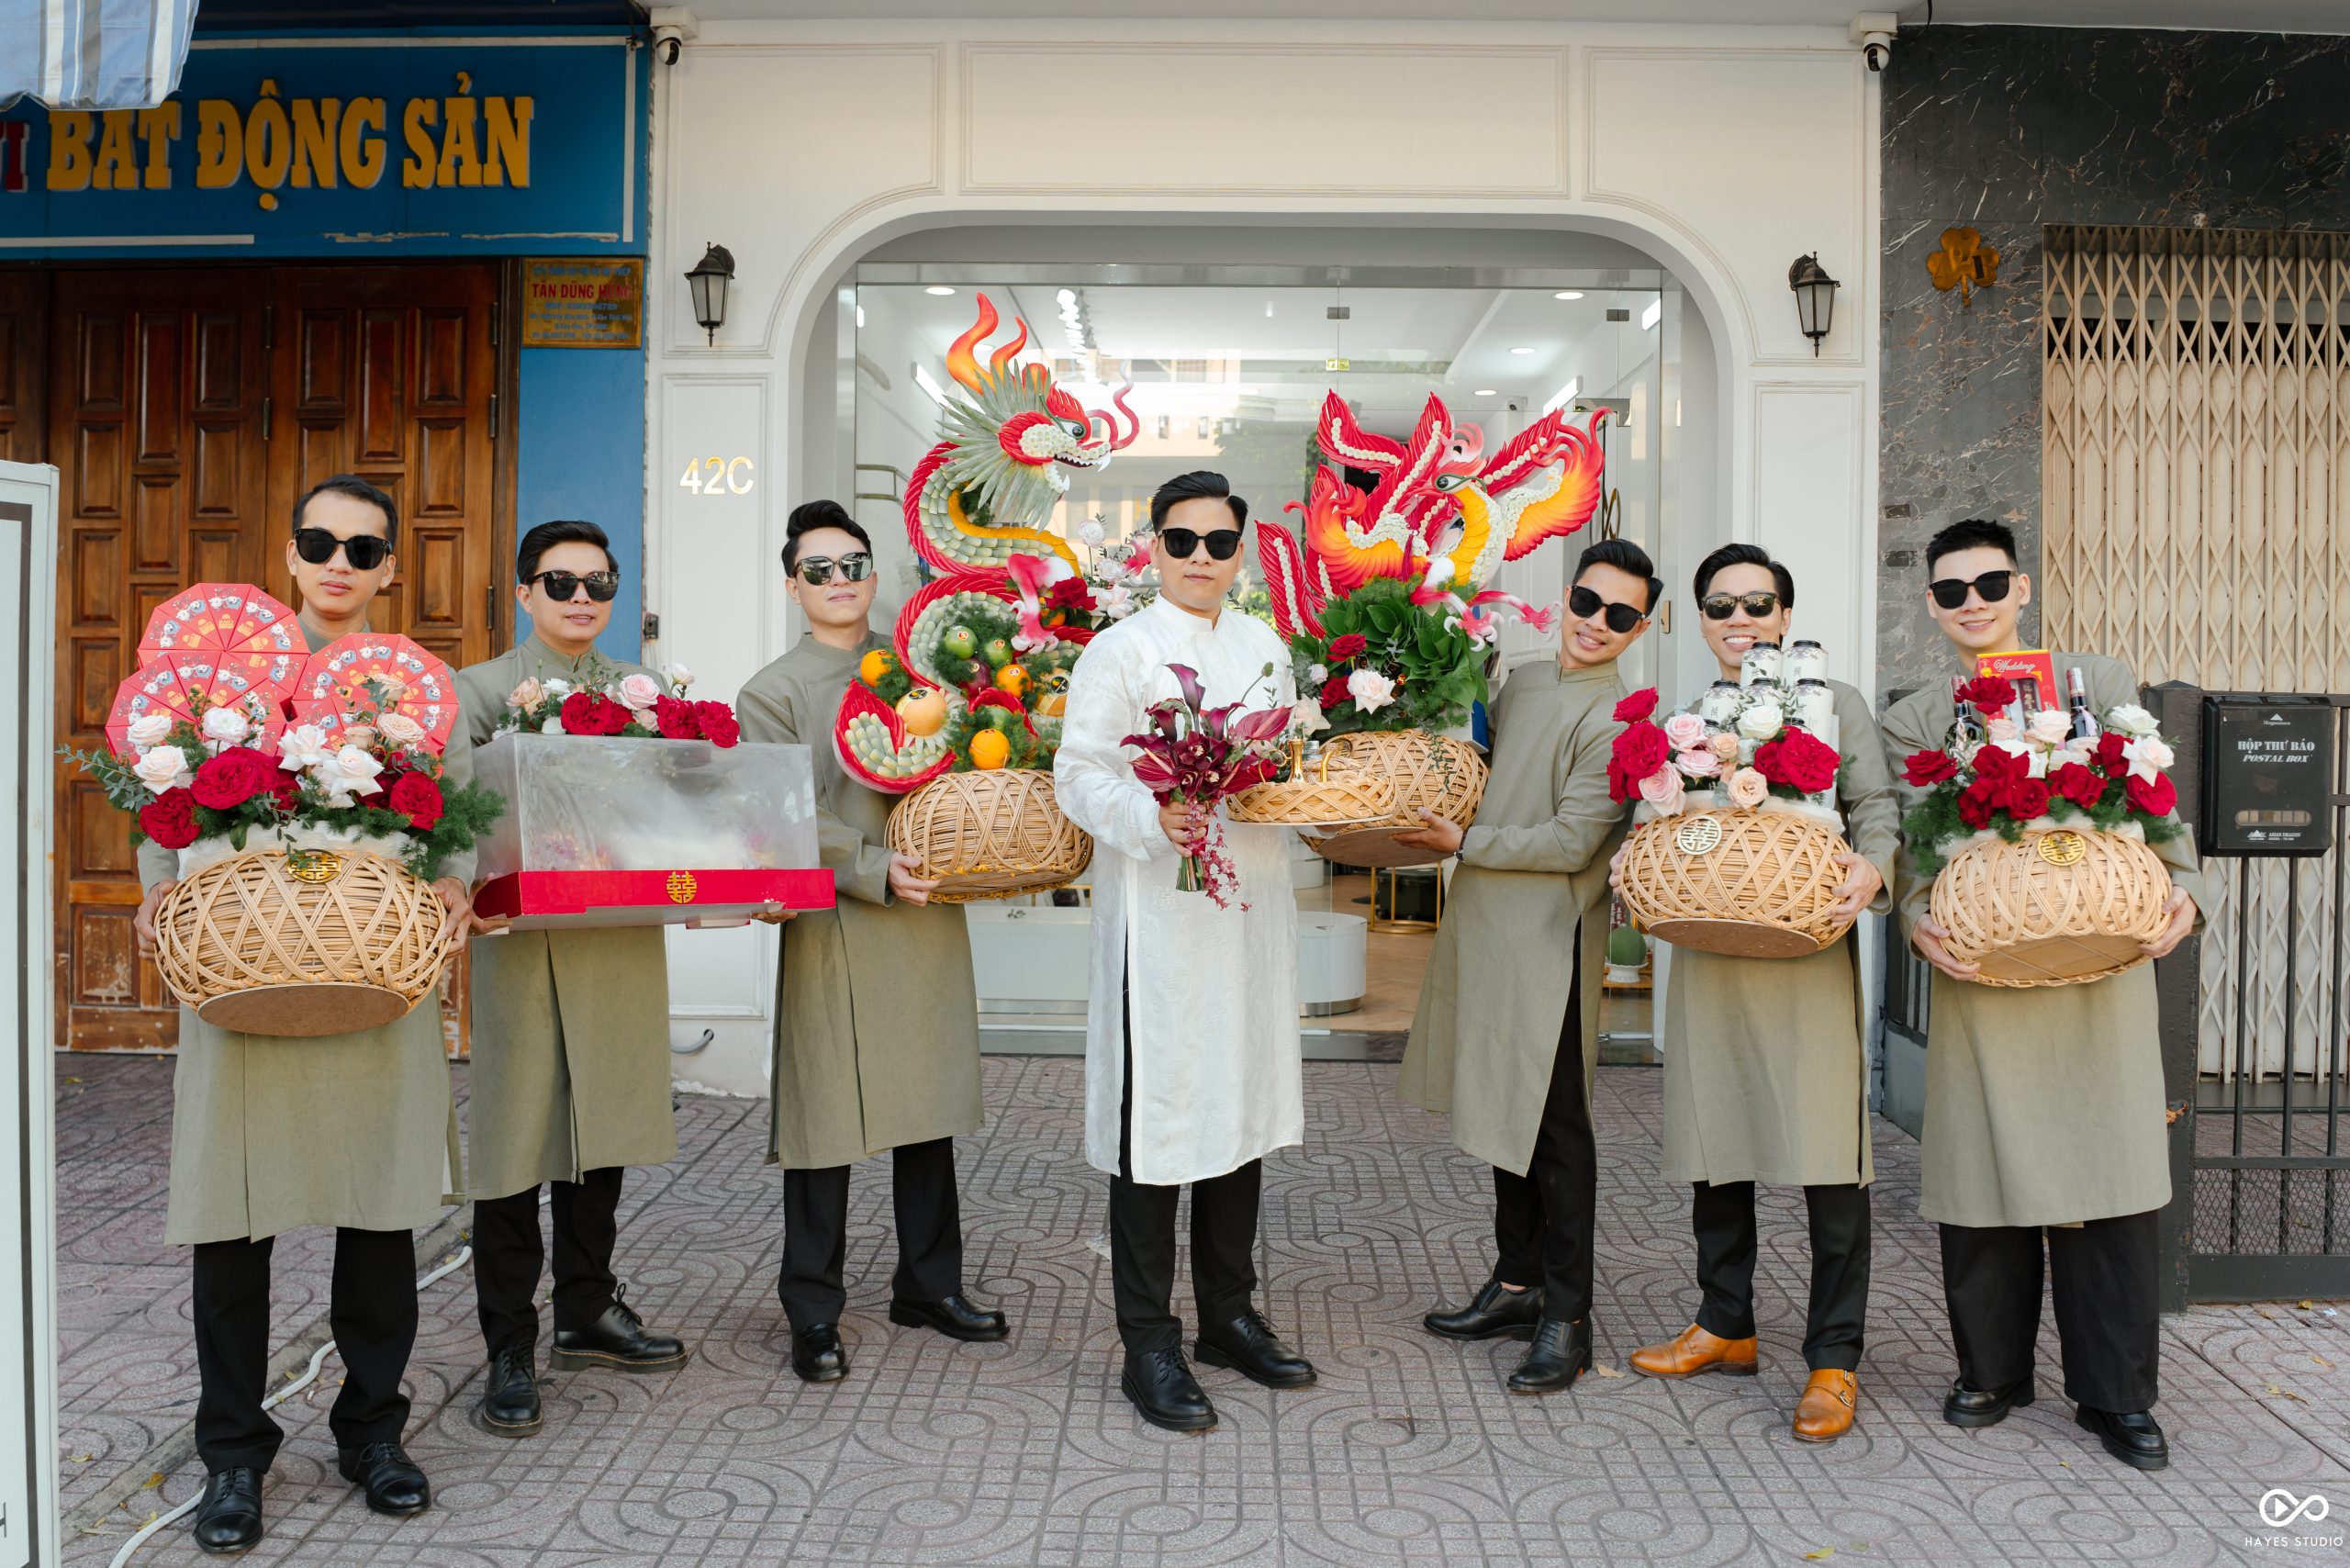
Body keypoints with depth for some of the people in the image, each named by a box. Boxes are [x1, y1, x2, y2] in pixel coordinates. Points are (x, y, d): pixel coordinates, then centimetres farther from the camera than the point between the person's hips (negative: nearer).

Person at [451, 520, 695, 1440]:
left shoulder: (644, 690, 14)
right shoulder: (480, 690, 3)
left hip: (622, 938, 4)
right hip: (524, 940, -4)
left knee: (602, 1129, 14)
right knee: (515, 1145, 0)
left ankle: (588, 1314, 30)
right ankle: (510, 1351, 12)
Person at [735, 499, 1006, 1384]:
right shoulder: (774, 692, 1)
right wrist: (874, 871, -18)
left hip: (931, 921, 4)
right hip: (835, 928, -4)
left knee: (930, 1108, 13)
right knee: (828, 1124, 1)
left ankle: (930, 1286, 27)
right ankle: (814, 1314, 15)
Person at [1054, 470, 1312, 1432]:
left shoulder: (1266, 649, 14)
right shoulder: (1120, 650, -3)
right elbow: (1081, 776, -10)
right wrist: (1153, 818, -26)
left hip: (1252, 907, 6)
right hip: (1157, 911, -6)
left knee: (1243, 1102, 13)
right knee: (1156, 1116, -3)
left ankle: (1229, 1316, 28)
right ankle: (1149, 1345, 8)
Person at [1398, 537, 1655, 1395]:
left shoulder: (1618, 720, -13)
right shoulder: (1522, 681, 12)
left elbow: (1571, 843, -17)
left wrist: (1464, 842, -11)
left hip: (1552, 939, -8)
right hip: (1490, 928, 8)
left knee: (1555, 1127, -1)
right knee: (1507, 1113, 16)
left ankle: (1566, 1317, 11)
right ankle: (1518, 1284, 29)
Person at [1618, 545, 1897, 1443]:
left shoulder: (1835, 705, 6)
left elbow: (1879, 811, 1)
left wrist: (1871, 869, -19)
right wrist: (1627, 869, -6)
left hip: (1810, 955, -3)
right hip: (1709, 956, 4)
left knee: (1828, 1161, -4)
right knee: (1715, 1147, 11)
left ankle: (1833, 1360, 7)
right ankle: (1726, 1327, 27)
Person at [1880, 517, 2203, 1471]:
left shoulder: (2101, 681, 12)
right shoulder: (1913, 720, 11)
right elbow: (1909, 844, 2)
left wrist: (2182, 887, -8)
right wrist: (1917, 918, -17)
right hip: (1977, 971, 0)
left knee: (2105, 1171, 1)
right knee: (1983, 1173, 4)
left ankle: (2115, 1393, 13)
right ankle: (1991, 1372, 21)